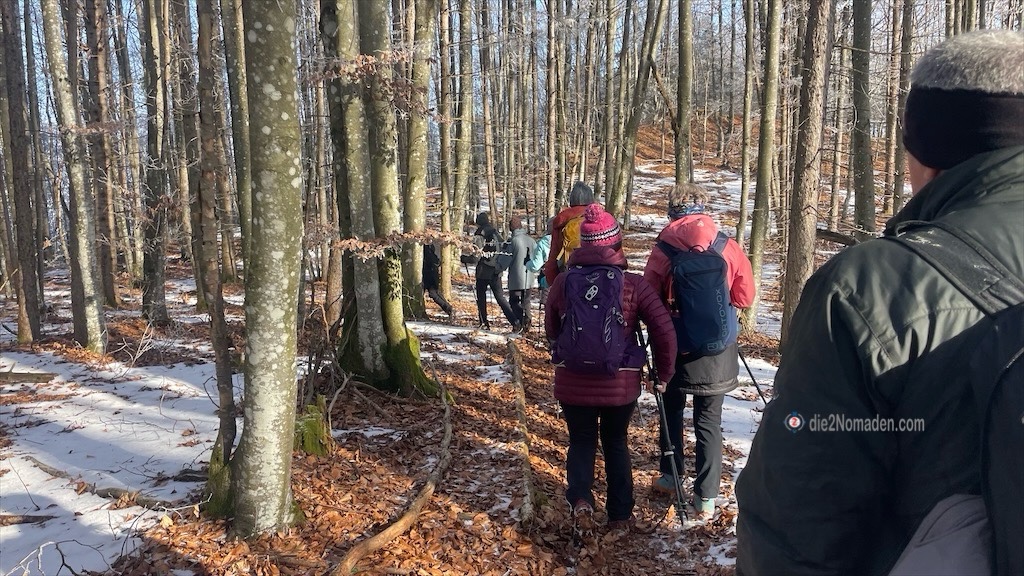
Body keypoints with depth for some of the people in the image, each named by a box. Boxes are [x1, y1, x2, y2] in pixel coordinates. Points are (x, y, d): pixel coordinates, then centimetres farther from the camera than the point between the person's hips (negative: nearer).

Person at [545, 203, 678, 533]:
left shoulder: (563, 282, -5)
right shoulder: (633, 285, -9)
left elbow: (551, 331, 8)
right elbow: (664, 330, -13)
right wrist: (665, 370, 3)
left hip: (573, 382, 0)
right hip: (621, 384, 0)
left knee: (581, 441, 20)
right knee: (615, 443, 21)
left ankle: (580, 498, -4)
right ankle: (620, 515, 24)